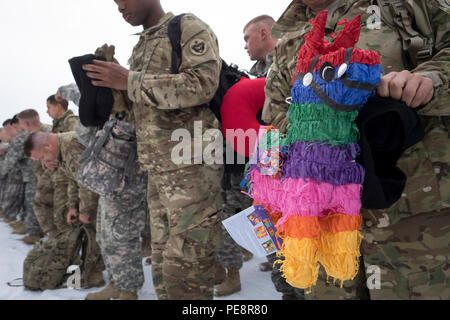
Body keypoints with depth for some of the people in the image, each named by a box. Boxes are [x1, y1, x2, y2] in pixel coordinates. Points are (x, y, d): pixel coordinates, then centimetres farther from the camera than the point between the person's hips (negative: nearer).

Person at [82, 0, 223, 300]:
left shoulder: (190, 28, -2)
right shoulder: (141, 47, 22)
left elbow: (202, 85, -19)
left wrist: (129, 81, -15)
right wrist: (111, 83, 9)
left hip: (192, 165, -8)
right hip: (157, 169, 8)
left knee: (185, 262, -5)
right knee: (162, 258, 13)